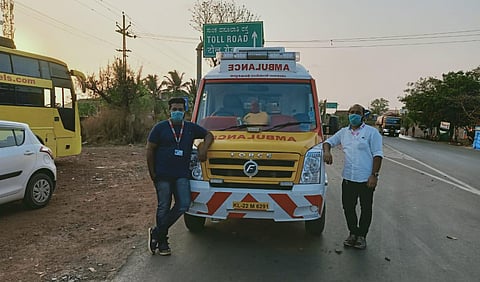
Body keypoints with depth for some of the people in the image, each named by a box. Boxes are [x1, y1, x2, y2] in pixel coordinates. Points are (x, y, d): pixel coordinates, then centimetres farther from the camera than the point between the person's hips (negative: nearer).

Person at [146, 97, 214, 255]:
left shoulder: (191, 128, 10)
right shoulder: (160, 128, 1)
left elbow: (209, 135, 19)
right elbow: (150, 150, 2)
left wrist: (204, 148, -1)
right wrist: (152, 173, -3)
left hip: (182, 175, 3)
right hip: (163, 175, -3)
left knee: (183, 205, -6)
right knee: (164, 208, 4)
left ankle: (156, 233, 9)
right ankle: (162, 242, 18)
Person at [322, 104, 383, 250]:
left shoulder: (372, 132, -2)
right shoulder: (343, 132, 12)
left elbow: (377, 155, -6)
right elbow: (328, 141, 20)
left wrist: (374, 175, -14)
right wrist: (327, 151, -4)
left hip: (366, 179, -4)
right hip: (348, 178, 4)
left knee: (366, 209, 8)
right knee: (348, 207, 10)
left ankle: (362, 236, 23)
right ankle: (353, 233, 28)